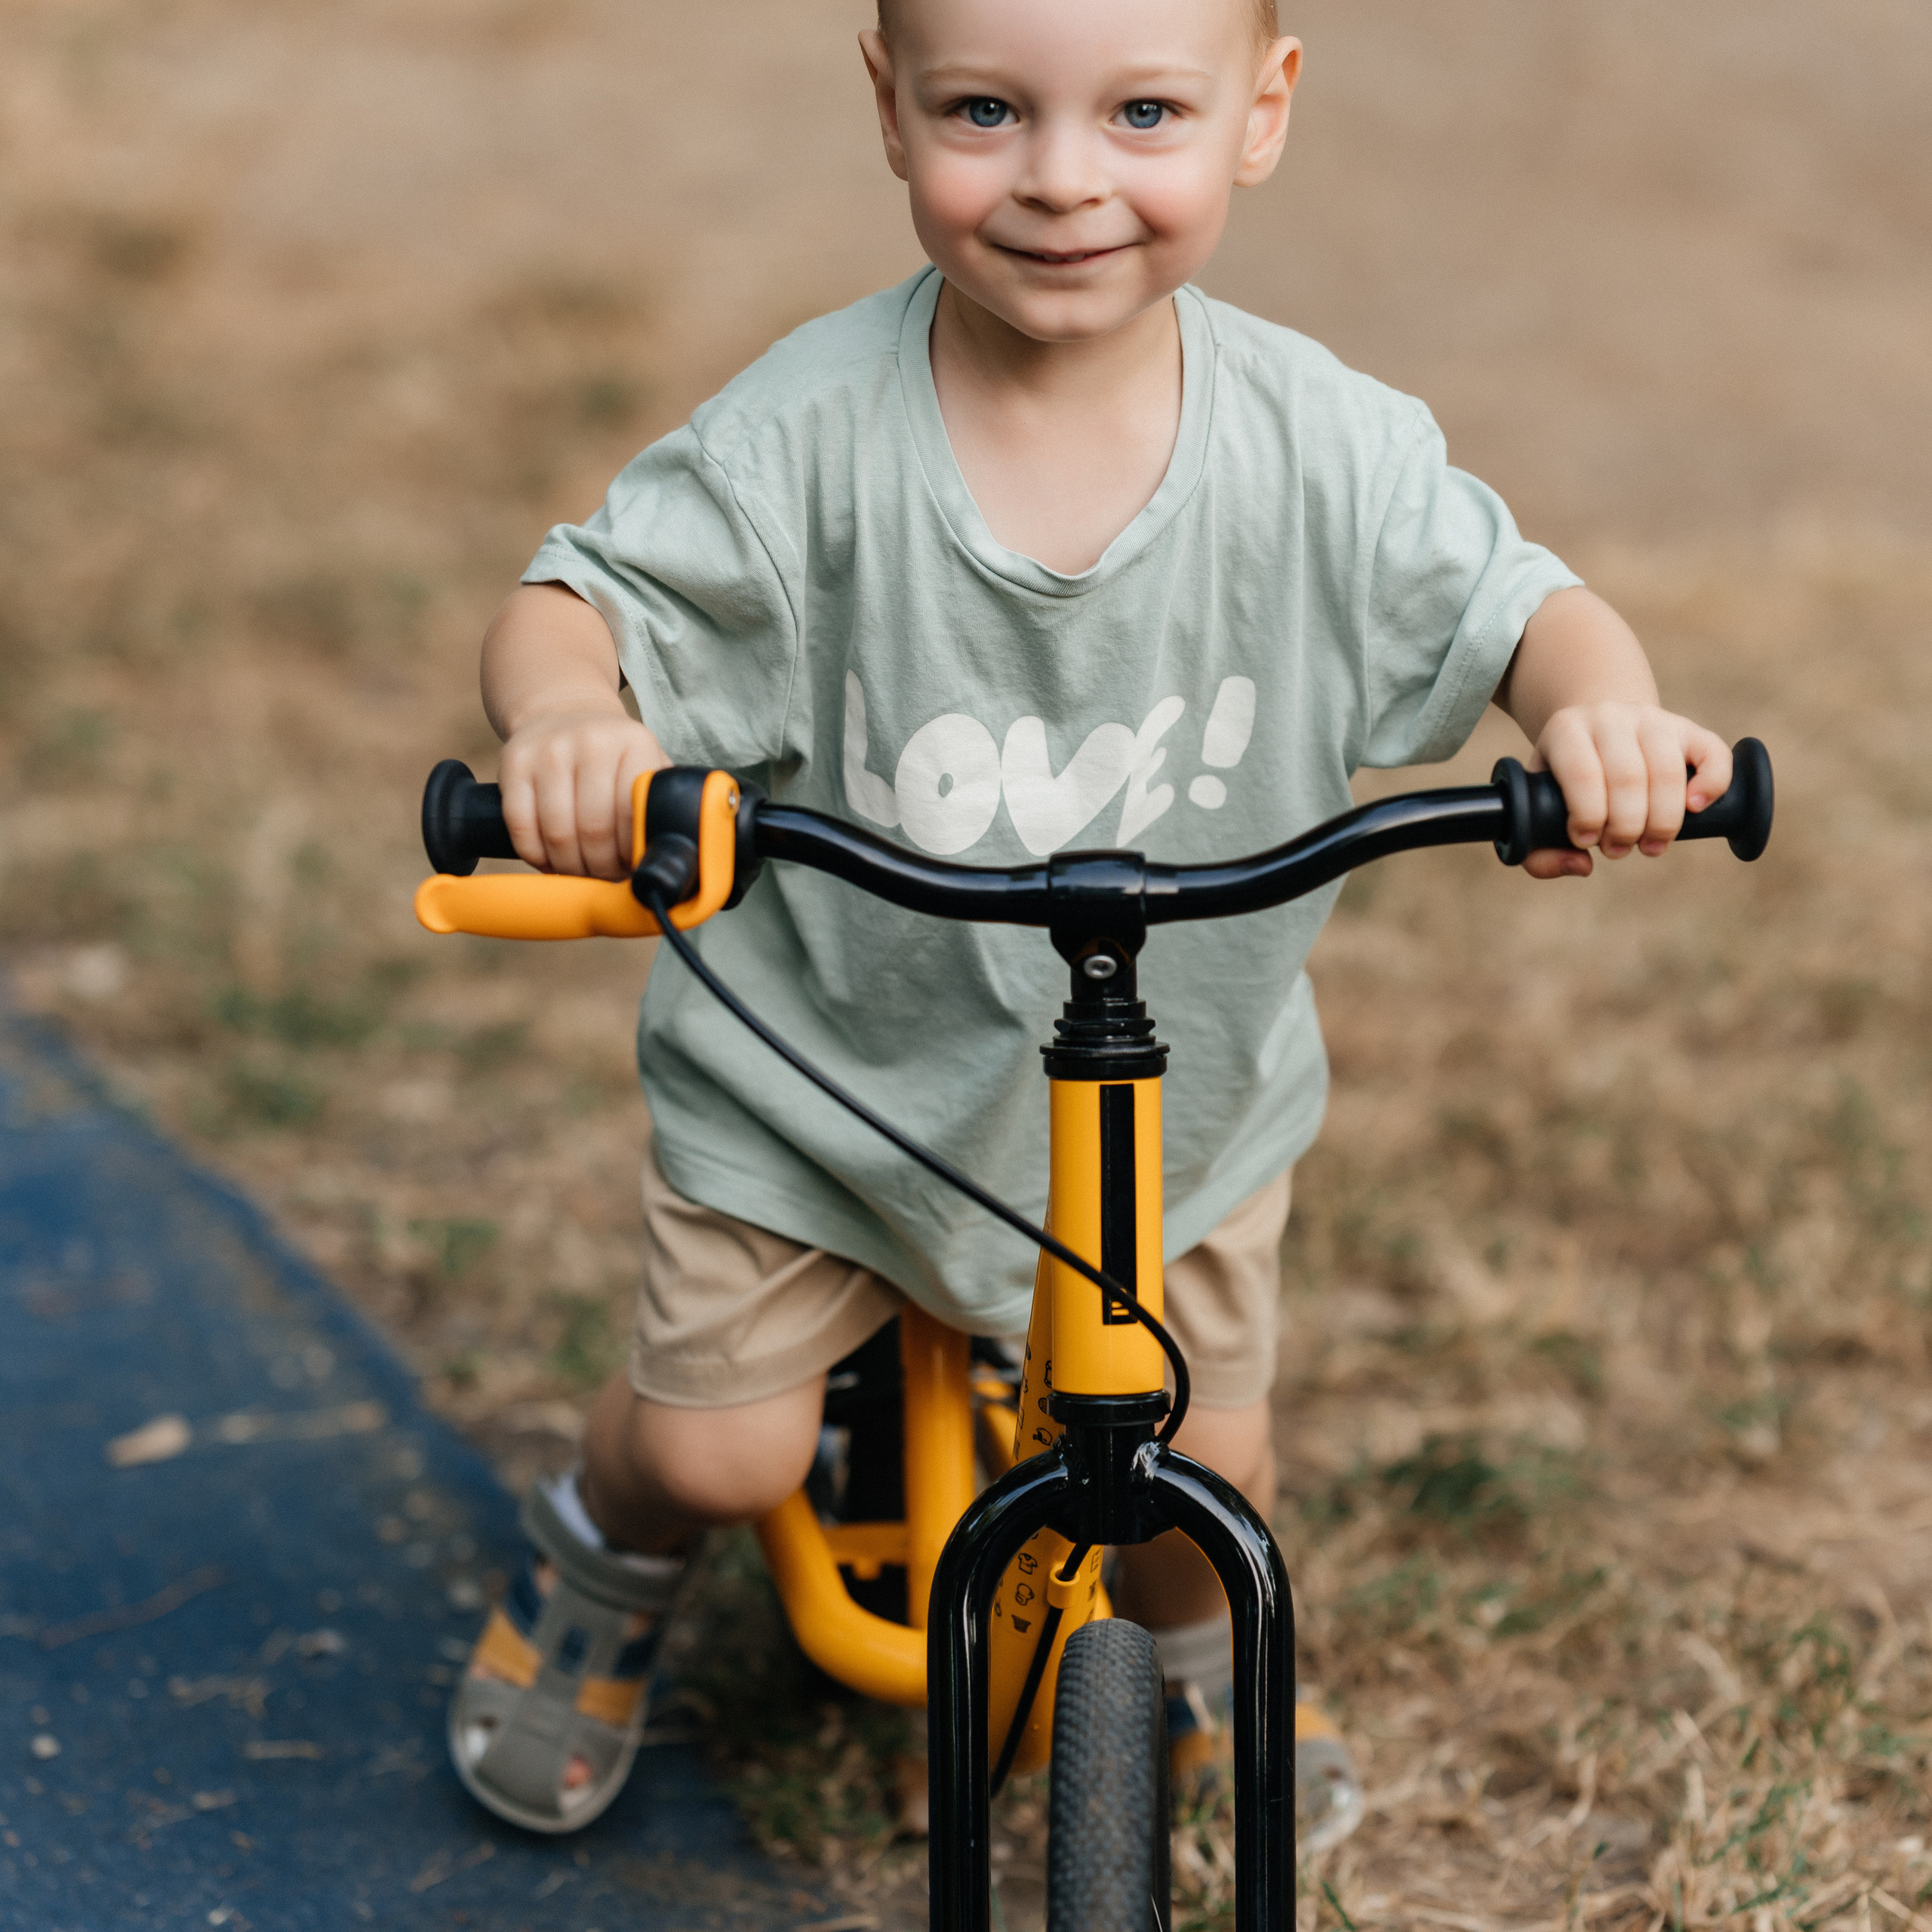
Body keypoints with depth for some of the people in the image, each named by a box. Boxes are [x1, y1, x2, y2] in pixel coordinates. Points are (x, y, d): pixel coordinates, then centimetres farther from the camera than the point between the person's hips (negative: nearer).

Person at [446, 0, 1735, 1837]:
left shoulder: (1319, 445, -18)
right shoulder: (812, 434, -24)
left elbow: (1515, 610, -9)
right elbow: (579, 598, -20)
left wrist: (1605, 712, -34)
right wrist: (568, 718, -45)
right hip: (821, 1059, -2)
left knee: (1202, 1457, 12)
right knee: (721, 1445, 3)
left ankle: (1197, 1658, 50)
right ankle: (603, 1553, 42)